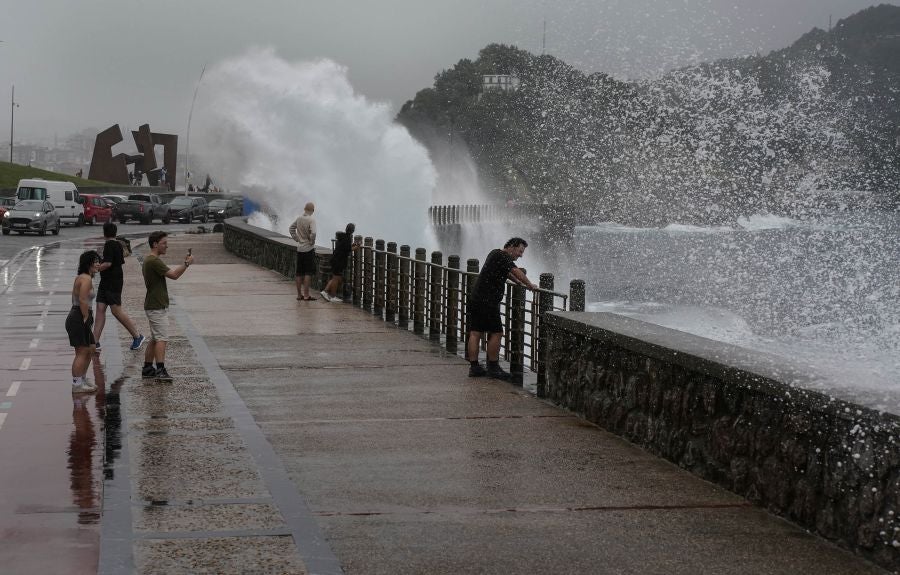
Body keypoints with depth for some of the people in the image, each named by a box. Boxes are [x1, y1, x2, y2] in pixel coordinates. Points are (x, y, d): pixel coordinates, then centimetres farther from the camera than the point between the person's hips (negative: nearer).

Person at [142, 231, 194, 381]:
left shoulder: (149, 260, 16)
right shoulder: (154, 261, -18)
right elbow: (174, 275, -20)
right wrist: (187, 263, -12)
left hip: (154, 305, 11)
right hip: (157, 307, -11)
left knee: (155, 339, 14)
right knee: (161, 338, -13)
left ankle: (147, 368, 17)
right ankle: (160, 370, -18)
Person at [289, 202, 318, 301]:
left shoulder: (299, 219, 5)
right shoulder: (311, 220, -15)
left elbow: (291, 229, 19)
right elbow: (313, 233, -27)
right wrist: (312, 242, -10)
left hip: (300, 249, 6)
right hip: (309, 249, -6)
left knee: (299, 273, 11)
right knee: (308, 273, -3)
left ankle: (299, 294, 15)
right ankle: (306, 295, -5)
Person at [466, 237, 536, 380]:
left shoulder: (495, 254, 20)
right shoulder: (502, 256, -10)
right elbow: (516, 271, -23)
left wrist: (518, 282, 36)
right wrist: (529, 285, -15)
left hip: (475, 299, 10)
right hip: (487, 302, -10)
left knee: (475, 333, 7)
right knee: (496, 333, -2)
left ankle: (474, 367, 9)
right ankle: (493, 368, 2)